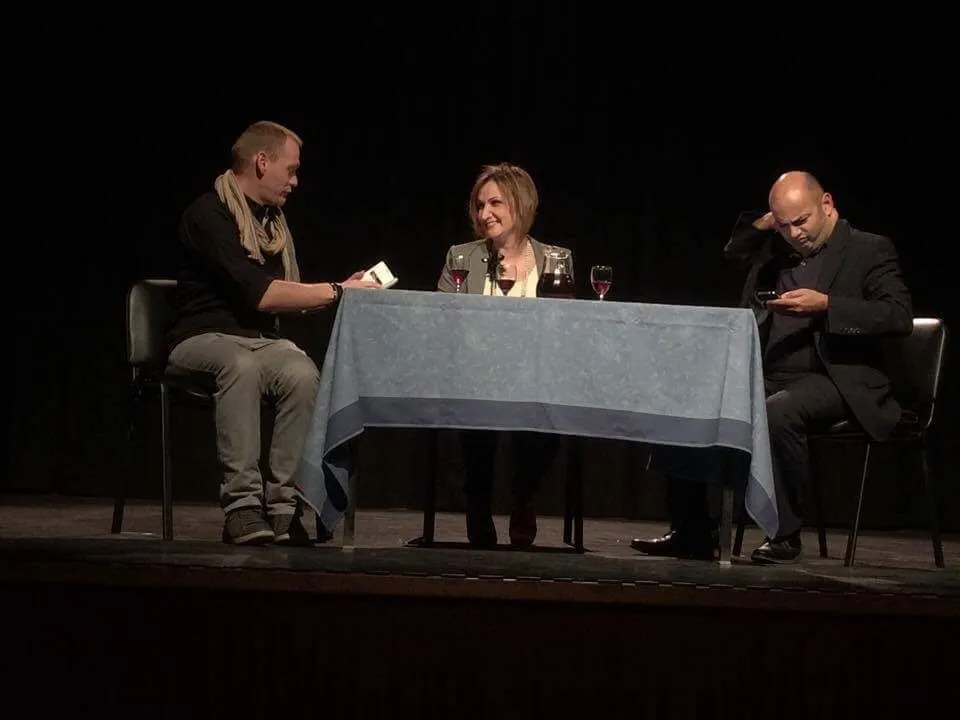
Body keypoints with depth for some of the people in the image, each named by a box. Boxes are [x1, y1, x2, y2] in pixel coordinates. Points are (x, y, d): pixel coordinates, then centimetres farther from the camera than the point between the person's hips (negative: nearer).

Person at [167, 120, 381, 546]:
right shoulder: (209, 215, -12)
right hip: (203, 340, -6)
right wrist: (336, 291, -17)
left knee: (303, 374, -28)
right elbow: (259, 294, -21)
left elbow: (286, 298, 20)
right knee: (242, 365, -40)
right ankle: (242, 505, -40)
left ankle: (281, 505, -28)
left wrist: (342, 289, 7)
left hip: (260, 341, 6)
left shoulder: (272, 220, 15)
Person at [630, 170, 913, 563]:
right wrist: (762, 224, 14)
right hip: (765, 377, 7)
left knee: (777, 414, -38)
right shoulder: (773, 250, 17)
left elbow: (899, 316, -12)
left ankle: (785, 535, -22)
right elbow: (732, 250, 36)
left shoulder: (870, 250, -1)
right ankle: (691, 532, 0)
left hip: (833, 379, -7)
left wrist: (825, 305, -22)